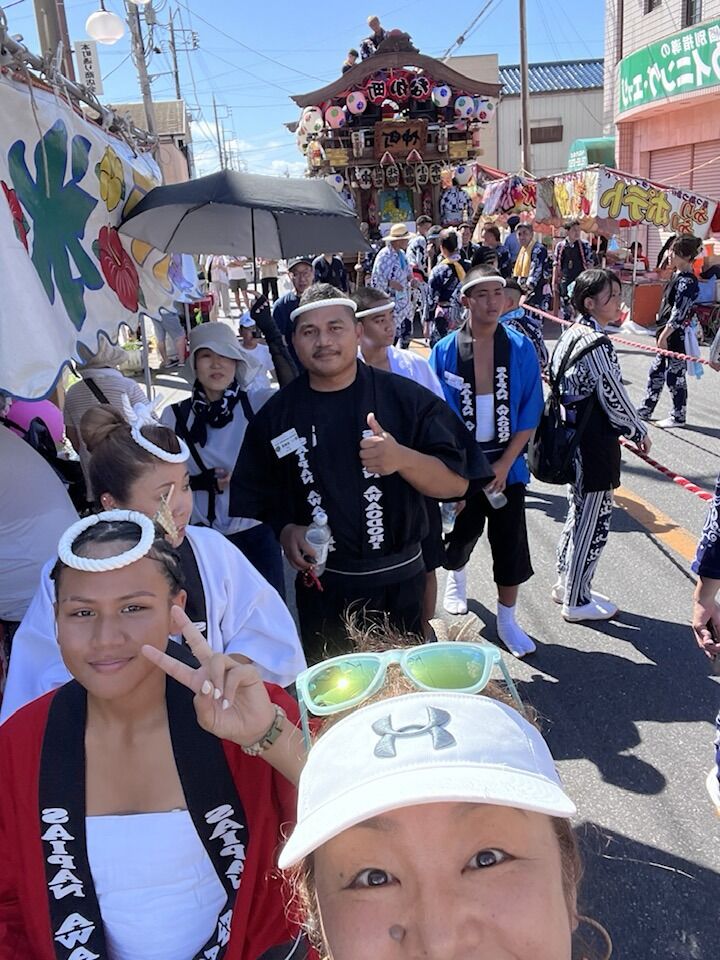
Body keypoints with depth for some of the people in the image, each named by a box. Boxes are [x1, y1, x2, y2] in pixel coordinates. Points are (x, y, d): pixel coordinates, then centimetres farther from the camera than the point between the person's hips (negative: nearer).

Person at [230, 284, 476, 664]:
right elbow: (255, 497, 8)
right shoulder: (276, 414, -1)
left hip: (398, 584, -1)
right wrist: (285, 530, -11)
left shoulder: (406, 398, -8)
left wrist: (402, 459, -26)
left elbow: (456, 483, -9)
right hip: (321, 587, 1)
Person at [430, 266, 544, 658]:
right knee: (461, 534, 16)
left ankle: (507, 620, 23)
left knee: (510, 542, 4)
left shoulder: (520, 348, -6)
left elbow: (530, 413, -4)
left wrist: (504, 464, -11)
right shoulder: (444, 351, -7)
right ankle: (456, 576, 50)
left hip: (506, 463, 0)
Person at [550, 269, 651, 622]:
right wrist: (639, 432, 0)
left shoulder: (571, 335, 7)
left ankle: (566, 584, 36)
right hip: (594, 445, -10)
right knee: (594, 522, 4)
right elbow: (614, 400, -19)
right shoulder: (598, 345, -22)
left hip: (572, 437, 10)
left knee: (579, 513, 22)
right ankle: (576, 601, 17)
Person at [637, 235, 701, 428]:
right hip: (668, 334, 10)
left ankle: (679, 417, 13)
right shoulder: (677, 276, 10)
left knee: (675, 376, 1)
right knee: (656, 372, 15)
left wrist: (664, 335, -20)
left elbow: (678, 314, -22)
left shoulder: (687, 281, -19)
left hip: (677, 336, -9)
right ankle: (645, 410, 26)